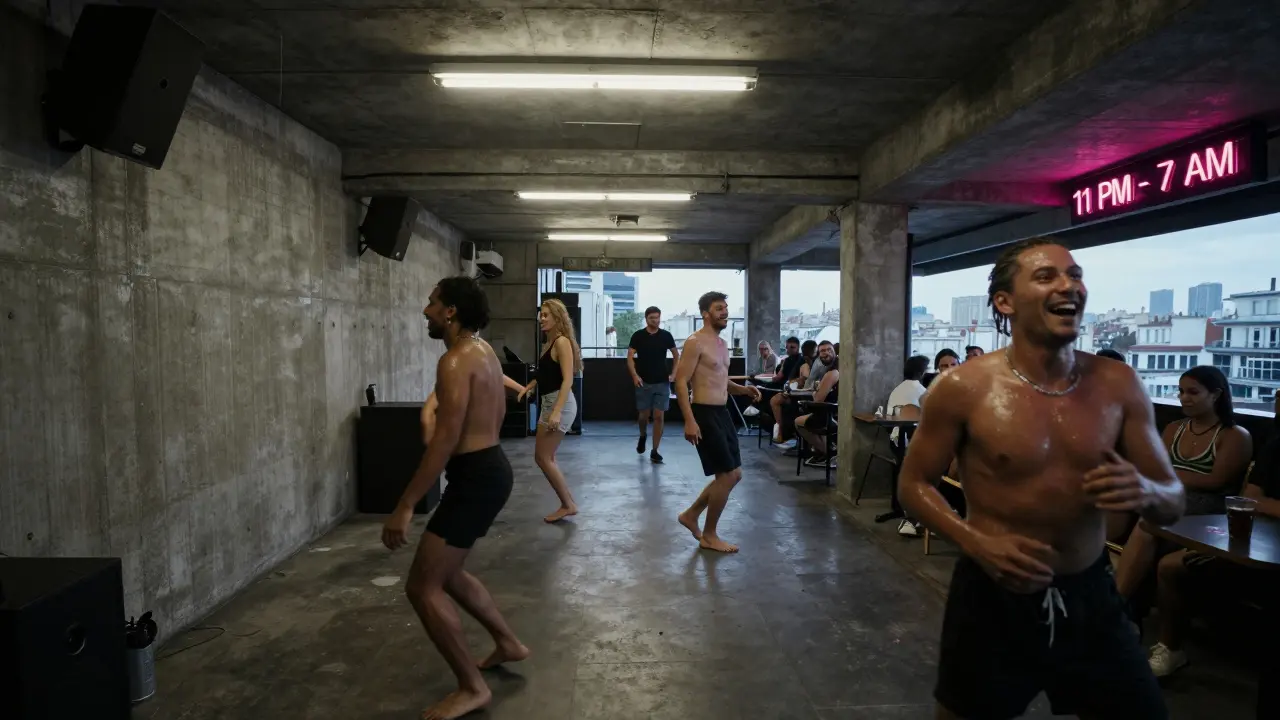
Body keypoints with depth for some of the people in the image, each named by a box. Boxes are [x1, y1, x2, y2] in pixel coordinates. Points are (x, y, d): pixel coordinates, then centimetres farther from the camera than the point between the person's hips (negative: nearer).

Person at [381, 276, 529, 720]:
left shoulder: (455, 362, -19)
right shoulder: (483, 351, 11)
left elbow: (445, 442, -25)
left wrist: (405, 506, -23)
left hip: (475, 477, -10)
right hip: (491, 468, 10)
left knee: (422, 587, -2)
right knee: (445, 573, 24)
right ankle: (508, 643, 35)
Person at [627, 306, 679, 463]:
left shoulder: (666, 336, 2)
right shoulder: (638, 335, -2)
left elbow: (676, 356, 13)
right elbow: (630, 357, -3)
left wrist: (673, 374, 3)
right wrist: (635, 375, -17)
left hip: (662, 383, 1)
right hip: (644, 383, -1)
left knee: (659, 416, -3)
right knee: (644, 415, 7)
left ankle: (654, 451, 6)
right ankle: (643, 436, 40)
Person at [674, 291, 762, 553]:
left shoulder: (722, 344, 16)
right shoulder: (695, 342, -12)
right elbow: (680, 382, -18)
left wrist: (743, 390, 7)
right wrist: (689, 421, -25)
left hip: (722, 413, 10)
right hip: (705, 414, -9)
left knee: (734, 475, 13)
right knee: (727, 475, -5)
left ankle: (690, 515, 28)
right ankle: (710, 536, 12)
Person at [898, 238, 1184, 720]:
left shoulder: (1118, 385, -4)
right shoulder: (964, 388, -14)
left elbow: (1174, 503, 4)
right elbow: (915, 483, -5)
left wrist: (1145, 493, -20)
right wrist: (976, 544, -21)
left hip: (1090, 594, 3)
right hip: (993, 595, -3)